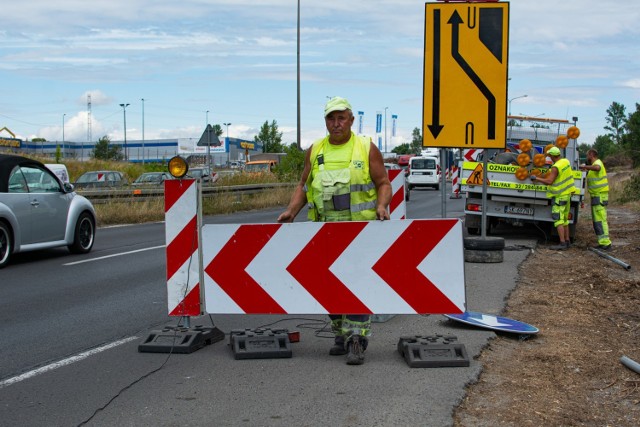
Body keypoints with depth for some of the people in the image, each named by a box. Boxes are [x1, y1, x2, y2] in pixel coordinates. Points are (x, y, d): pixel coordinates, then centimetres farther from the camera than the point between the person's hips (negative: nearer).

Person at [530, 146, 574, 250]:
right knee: (564, 219, 16)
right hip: (567, 194, 9)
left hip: (559, 196, -9)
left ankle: (562, 243, -17)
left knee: (558, 220, -11)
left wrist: (536, 178, -20)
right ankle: (567, 241, 19)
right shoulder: (566, 161, 4)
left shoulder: (556, 167, -21)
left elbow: (549, 181, -28)